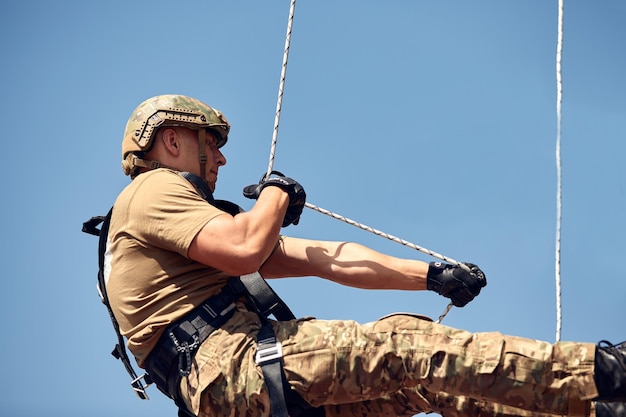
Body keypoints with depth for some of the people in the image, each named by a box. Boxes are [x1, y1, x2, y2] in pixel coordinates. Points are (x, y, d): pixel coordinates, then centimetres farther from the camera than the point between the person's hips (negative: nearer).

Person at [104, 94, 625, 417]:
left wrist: (431, 275, 16)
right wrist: (277, 194, 5)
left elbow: (323, 259, 23)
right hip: (227, 363, -9)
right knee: (403, 344, -18)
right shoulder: (154, 189, 2)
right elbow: (246, 249, -18)